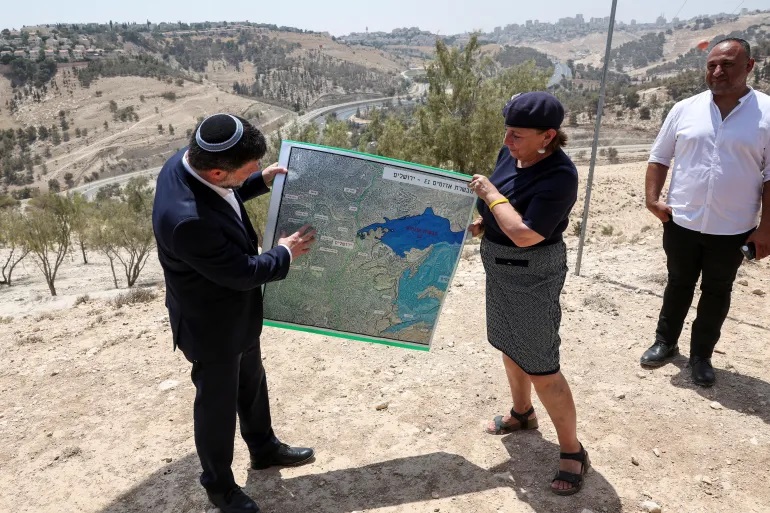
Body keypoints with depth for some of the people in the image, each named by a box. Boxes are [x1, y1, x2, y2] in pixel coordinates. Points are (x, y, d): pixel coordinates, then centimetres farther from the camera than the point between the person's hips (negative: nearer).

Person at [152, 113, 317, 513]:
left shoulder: (190, 160, -14)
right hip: (211, 323, -9)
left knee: (252, 382, 27)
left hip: (235, 310, 9)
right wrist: (285, 253, -13)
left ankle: (264, 448, 53)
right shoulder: (187, 220, -41)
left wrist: (262, 181, 1)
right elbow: (243, 273, -28)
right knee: (218, 404, 15)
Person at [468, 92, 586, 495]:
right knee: (509, 347, 23)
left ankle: (573, 452, 18)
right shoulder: (510, 154, -1)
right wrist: (479, 223, -3)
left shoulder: (559, 175, -26)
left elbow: (523, 234, -31)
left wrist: (490, 194, -21)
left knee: (540, 368, -1)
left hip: (532, 276, -9)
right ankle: (522, 413, 46)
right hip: (500, 268, 9)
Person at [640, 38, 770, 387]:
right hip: (681, 223, 2)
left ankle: (701, 355, 28)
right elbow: (659, 158, 6)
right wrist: (652, 198, -7)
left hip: (732, 230, -1)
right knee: (678, 285, 17)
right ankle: (665, 342, 34)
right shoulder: (685, 109, 0)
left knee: (716, 293, 12)